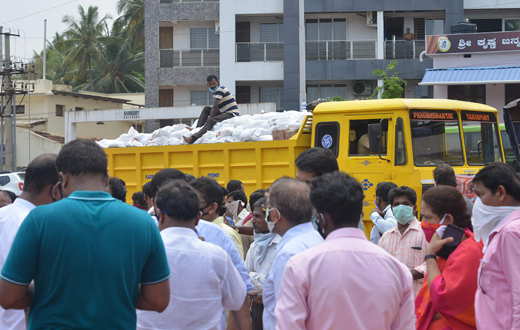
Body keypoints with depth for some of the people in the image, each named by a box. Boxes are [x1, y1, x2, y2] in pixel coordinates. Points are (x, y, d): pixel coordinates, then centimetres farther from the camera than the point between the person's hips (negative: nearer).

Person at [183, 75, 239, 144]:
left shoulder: (220, 89, -13)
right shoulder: (216, 91, 17)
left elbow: (215, 108, -20)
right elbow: (214, 108, 21)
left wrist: (209, 119, -20)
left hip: (232, 114, -11)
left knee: (210, 121, -30)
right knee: (206, 109, 15)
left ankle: (193, 138, -49)